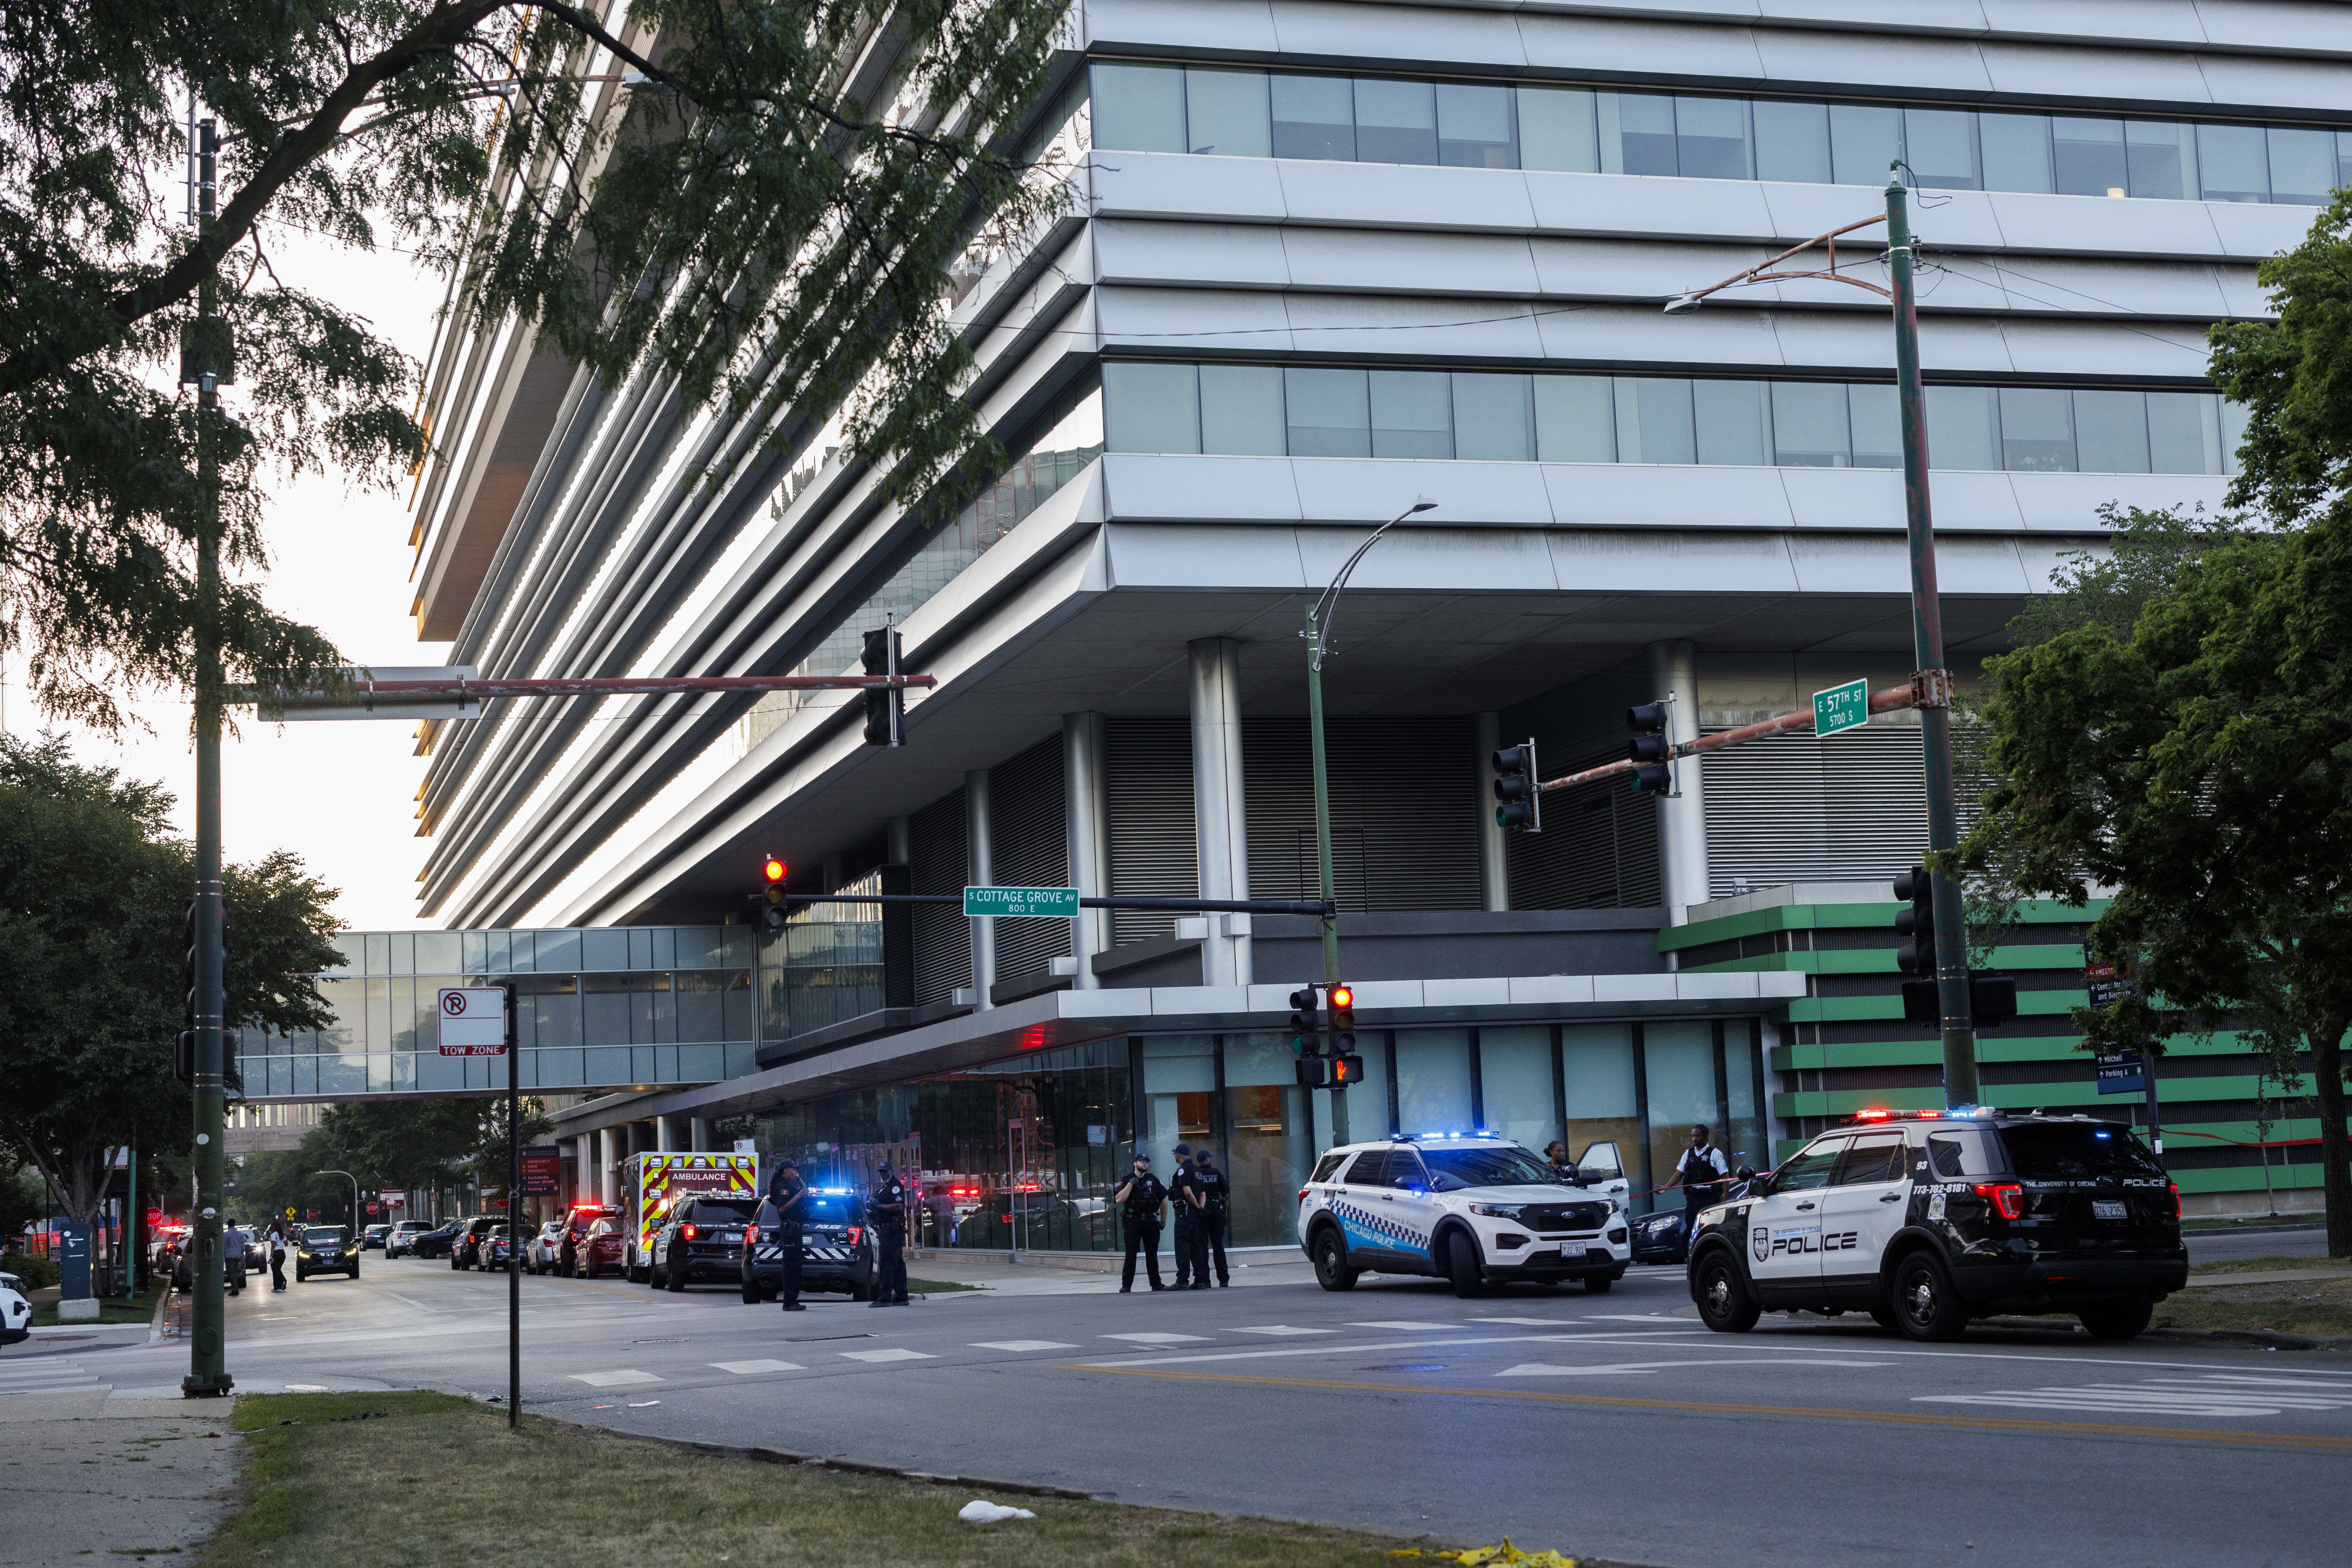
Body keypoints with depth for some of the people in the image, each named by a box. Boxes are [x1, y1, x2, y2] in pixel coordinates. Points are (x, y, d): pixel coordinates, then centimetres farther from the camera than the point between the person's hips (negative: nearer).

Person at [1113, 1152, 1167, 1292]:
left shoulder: (1153, 1180, 10)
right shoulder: (1127, 1180, 2)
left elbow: (1163, 1201, 15)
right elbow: (1119, 1200, -11)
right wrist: (1131, 1184, -13)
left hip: (1150, 1222, 3)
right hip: (1133, 1222, -3)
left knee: (1152, 1254, 7)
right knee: (1131, 1255, -4)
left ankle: (1156, 1284, 15)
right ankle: (1126, 1285, -1)